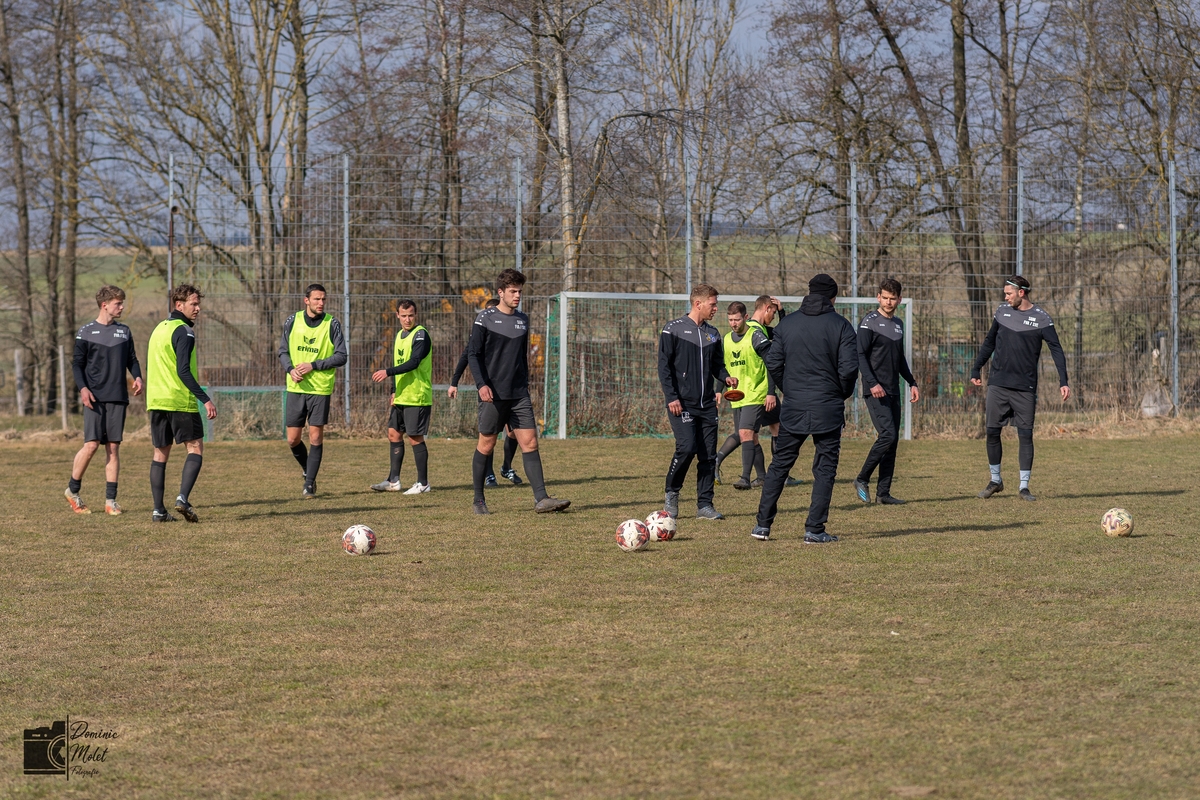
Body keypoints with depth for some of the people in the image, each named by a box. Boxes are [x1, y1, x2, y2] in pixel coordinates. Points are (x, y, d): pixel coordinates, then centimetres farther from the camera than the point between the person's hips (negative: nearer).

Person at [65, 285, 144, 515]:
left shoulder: (124, 332, 13)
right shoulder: (86, 332, 2)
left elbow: (131, 359, 17)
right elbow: (77, 363, 2)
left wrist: (137, 377, -3)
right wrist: (82, 388, -12)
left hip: (118, 397, 4)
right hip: (94, 397, -4)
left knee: (113, 447, 1)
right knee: (91, 444, -11)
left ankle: (111, 500, 3)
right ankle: (72, 491, 8)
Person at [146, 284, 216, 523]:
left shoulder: (159, 329, 17)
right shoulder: (183, 331, -11)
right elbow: (183, 371, -19)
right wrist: (205, 399, -20)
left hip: (156, 402, 8)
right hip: (180, 402, -8)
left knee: (160, 454, 9)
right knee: (195, 449, 0)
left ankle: (158, 509, 5)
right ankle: (183, 498, -16)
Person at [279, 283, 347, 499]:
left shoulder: (332, 324, -4)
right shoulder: (292, 321, 3)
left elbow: (341, 356, -5)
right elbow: (283, 351, 10)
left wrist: (313, 365, -14)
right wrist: (291, 369, -10)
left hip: (321, 389, -2)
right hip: (296, 387, 2)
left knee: (316, 438, -3)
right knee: (293, 439, 3)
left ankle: (309, 485, 6)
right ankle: (308, 471, 30)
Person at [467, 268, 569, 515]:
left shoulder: (522, 320, 13)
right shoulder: (486, 318, -3)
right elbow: (473, 354, -6)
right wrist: (481, 384, -17)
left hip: (519, 395, 4)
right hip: (493, 394, -4)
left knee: (529, 442, -6)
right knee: (486, 445, 3)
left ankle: (541, 499, -12)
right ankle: (479, 500, 14)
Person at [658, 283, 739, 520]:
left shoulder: (712, 334, 14)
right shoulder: (673, 329, -3)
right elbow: (664, 366, -4)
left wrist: (726, 378, -1)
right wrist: (671, 397, -12)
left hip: (707, 404, 6)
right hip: (682, 403, -6)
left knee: (708, 454, 1)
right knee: (687, 447, -18)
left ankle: (705, 505, 7)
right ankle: (672, 494, 4)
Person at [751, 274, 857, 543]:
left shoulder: (787, 324, 4)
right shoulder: (841, 326, -5)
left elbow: (773, 363, 2)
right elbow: (849, 368, -10)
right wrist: (843, 393, 8)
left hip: (793, 409, 3)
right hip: (828, 409, -3)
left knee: (780, 464, 12)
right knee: (825, 468, 4)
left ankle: (762, 525, 11)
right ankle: (814, 530, 0)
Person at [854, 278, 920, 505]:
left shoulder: (898, 324, 17)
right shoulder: (870, 322, -6)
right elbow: (860, 355, -11)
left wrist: (912, 383, 18)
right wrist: (872, 383, -21)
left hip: (893, 392, 8)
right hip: (875, 391, -8)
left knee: (893, 441, 4)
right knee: (888, 435, -18)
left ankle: (883, 493, 7)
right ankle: (862, 480, -3)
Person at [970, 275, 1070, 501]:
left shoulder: (1040, 318, -4)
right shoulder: (1002, 311, 7)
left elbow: (1056, 350, -5)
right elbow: (989, 342, 19)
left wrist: (1063, 382, -13)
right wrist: (976, 369, 17)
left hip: (1025, 387, -3)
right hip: (997, 384, 3)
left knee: (1025, 434, -3)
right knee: (992, 431, 2)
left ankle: (1024, 486, 3)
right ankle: (995, 480, 17)